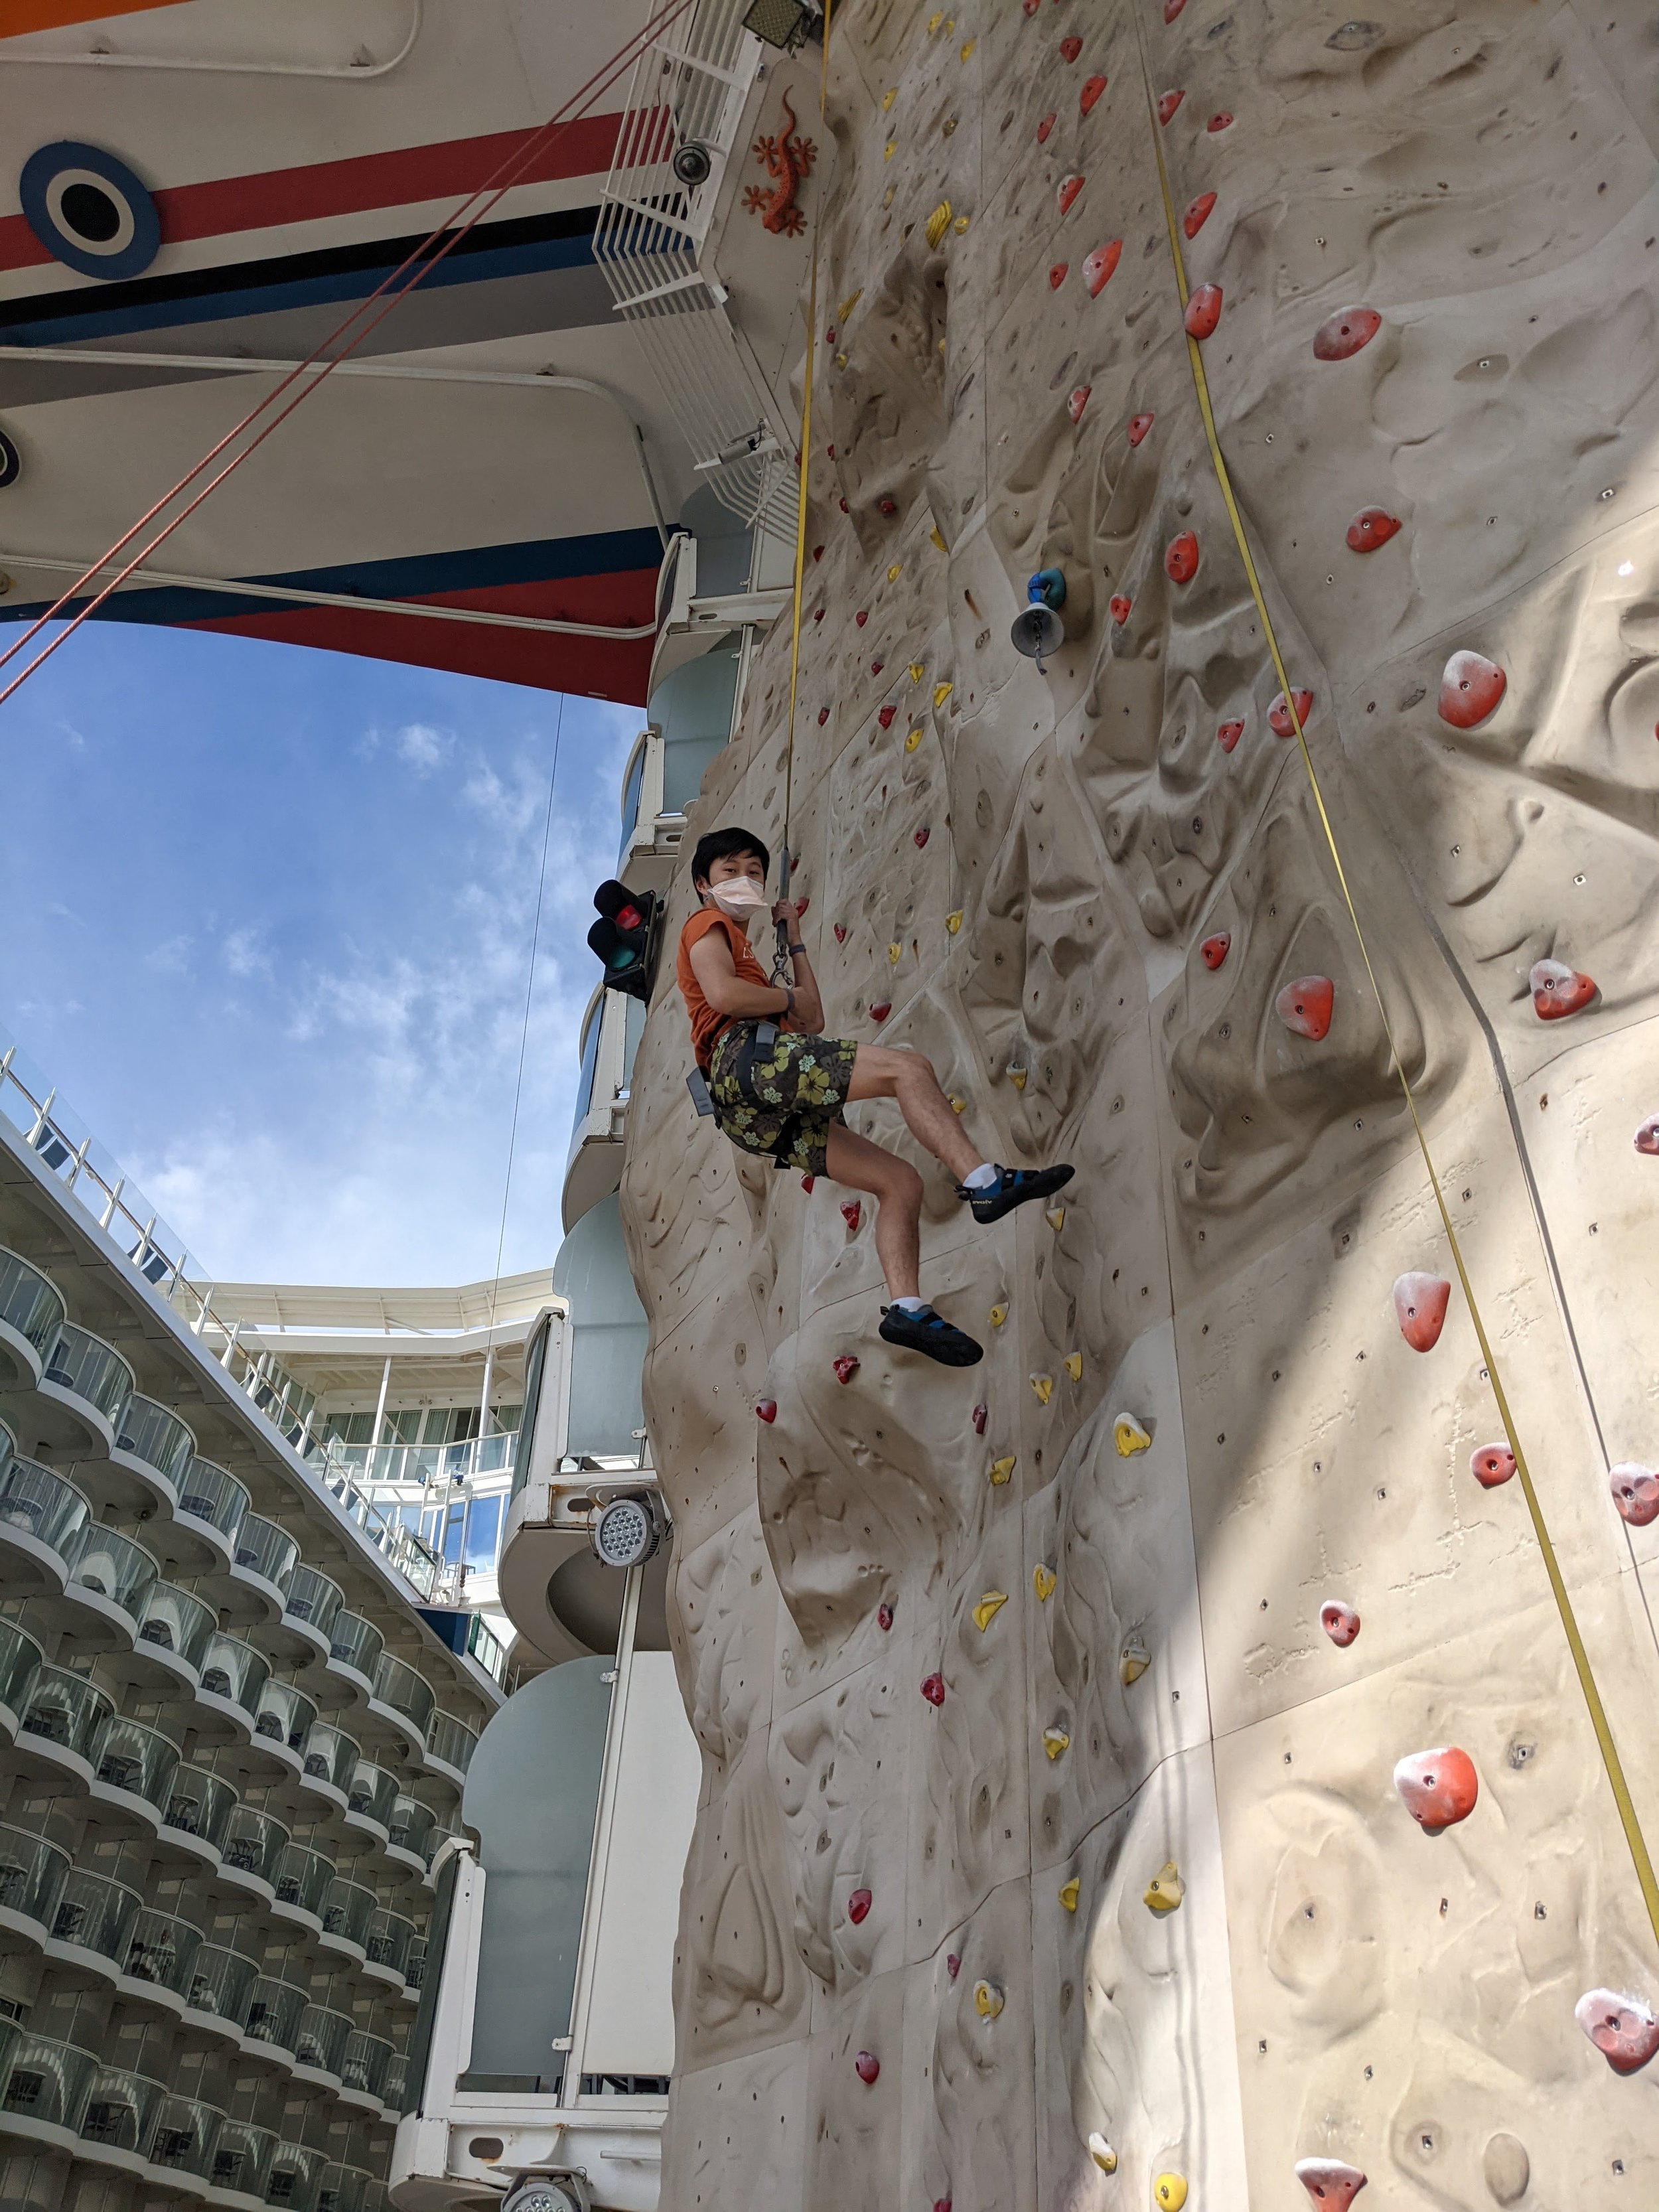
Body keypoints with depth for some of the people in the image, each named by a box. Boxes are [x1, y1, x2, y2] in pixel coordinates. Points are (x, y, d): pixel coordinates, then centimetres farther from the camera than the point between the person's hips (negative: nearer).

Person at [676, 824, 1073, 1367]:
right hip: (745, 1058, -9)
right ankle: (983, 1181, -29)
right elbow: (722, 995, -13)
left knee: (900, 1181, 1)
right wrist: (788, 999, 5)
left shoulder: (736, 945, 39)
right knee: (907, 1067, -20)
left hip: (756, 1114, 9)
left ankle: (907, 1306, -10)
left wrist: (793, 936, 36)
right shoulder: (707, 924, 11)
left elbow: (812, 1021, 30)